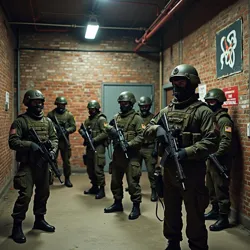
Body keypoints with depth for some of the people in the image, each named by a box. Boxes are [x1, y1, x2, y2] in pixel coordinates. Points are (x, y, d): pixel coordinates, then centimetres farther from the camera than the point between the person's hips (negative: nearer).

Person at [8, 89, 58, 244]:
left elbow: (54, 138, 11)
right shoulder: (21, 121, -8)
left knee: (43, 192, 14)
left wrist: (53, 150, -8)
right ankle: (17, 226, 4)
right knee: (25, 194, -10)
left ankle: (39, 220, 32)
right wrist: (30, 145, -26)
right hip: (27, 164, -6)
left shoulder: (47, 121, 9)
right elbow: (13, 142, -15)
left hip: (43, 163, 6)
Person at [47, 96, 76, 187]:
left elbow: (73, 127, -1)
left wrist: (66, 130, -18)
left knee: (66, 160, 5)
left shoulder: (69, 115, 4)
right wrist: (53, 126, -15)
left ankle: (67, 179, 16)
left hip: (64, 141, 0)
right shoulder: (51, 114, 4)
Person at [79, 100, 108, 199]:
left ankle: (101, 189, 1)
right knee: (90, 168, 13)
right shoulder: (88, 120, 16)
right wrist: (83, 132, -4)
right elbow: (81, 129, 20)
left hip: (98, 147, -8)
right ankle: (94, 187, 26)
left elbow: (105, 133, -18)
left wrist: (94, 140, -20)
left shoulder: (101, 119, -9)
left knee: (98, 169, -9)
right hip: (89, 146, 9)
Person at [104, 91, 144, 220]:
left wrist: (129, 144, -23)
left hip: (131, 155, -7)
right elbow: (107, 127, 9)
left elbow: (141, 136, -13)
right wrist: (111, 129, -14)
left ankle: (136, 207, 9)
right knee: (115, 180, 15)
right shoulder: (116, 117, 14)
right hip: (117, 154, 7)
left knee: (132, 182, -3)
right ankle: (117, 203, 30)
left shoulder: (136, 118, -6)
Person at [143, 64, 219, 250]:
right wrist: (157, 128, -11)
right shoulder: (166, 110, 11)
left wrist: (186, 153, -26)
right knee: (171, 211, 19)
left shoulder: (202, 111, -8)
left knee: (195, 215, 5)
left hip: (192, 171, -6)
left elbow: (211, 142, -17)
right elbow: (147, 131, 12)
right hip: (169, 169, 6)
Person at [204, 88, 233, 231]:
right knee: (211, 188, 19)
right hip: (211, 160, 10)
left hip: (220, 161, -10)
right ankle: (215, 211, 33)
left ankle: (224, 218, 5)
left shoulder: (224, 119, -16)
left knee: (221, 190, -3)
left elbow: (226, 142, -25)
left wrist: (214, 155, -24)